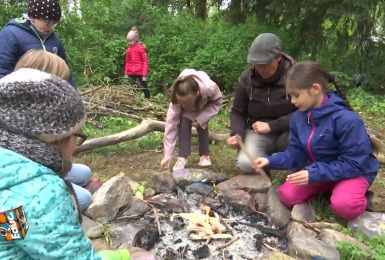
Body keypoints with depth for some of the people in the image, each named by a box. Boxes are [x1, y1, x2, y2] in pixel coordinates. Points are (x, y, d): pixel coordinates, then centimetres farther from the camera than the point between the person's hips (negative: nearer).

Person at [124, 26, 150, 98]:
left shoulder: (141, 48, -8)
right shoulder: (129, 49, 7)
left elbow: (145, 61, -9)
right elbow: (127, 62, 15)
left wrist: (144, 74, -12)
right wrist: (126, 73, 13)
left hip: (140, 73, -5)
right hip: (131, 73, 5)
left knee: (144, 88, 6)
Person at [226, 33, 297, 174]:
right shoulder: (246, 79, -5)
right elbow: (237, 112, 4)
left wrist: (271, 126, -22)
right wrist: (237, 133, -16)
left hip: (288, 132, -1)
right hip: (258, 133, 1)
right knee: (246, 163, -28)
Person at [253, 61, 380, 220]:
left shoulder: (346, 119, -29)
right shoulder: (299, 117, -8)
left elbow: (353, 163, -26)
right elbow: (296, 153, -1)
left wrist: (314, 174, -33)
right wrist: (271, 161, -18)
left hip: (354, 171, -5)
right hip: (318, 171, 6)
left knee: (343, 206, -34)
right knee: (287, 195, -12)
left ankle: (359, 198, 2)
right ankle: (328, 189, 9)